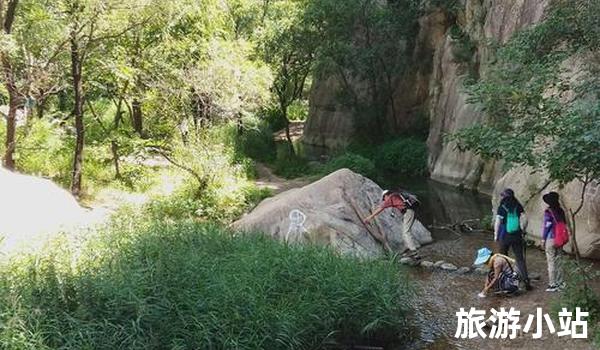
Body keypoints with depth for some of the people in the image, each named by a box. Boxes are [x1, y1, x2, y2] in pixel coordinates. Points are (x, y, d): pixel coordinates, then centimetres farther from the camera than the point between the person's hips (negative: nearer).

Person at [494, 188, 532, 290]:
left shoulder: (502, 207, -10)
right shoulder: (518, 206, -1)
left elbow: (497, 222, -12)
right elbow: (524, 219, -1)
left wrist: (496, 235, -1)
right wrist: (522, 231, 11)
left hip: (505, 236, -2)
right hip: (517, 236, 2)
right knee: (520, 258, 5)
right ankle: (526, 280, -3)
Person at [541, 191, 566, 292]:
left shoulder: (548, 211, -13)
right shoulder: (561, 211, 4)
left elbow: (546, 226, -12)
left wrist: (543, 239, -4)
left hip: (550, 239, -6)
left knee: (551, 262, 0)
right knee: (559, 261, 13)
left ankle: (552, 285, 3)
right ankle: (559, 283, 20)